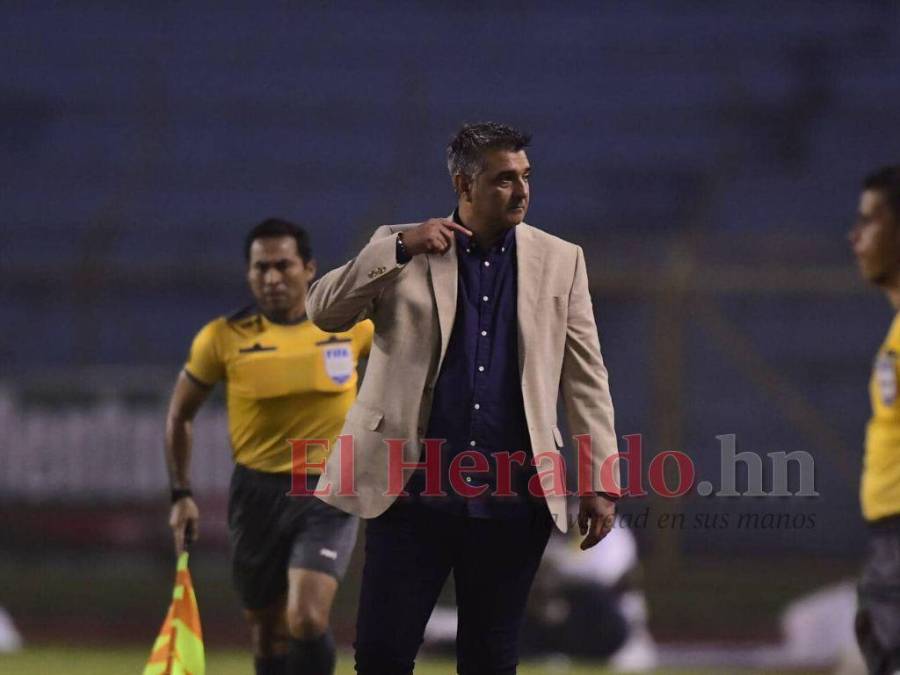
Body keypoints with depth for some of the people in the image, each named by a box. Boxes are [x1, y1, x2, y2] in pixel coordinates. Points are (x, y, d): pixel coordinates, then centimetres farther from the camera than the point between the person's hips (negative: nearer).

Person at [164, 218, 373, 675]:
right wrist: (181, 495, 3)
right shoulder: (224, 338, -4)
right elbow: (180, 414, 7)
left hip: (329, 492, -1)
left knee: (307, 620, -22)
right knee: (268, 633, 8)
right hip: (258, 493, 1)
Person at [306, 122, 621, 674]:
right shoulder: (401, 248, 6)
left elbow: (585, 378, 7)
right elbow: (325, 312, -4)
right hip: (415, 488, -1)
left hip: (512, 499, 1)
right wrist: (401, 250, -15)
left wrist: (601, 483, 1)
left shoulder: (559, 260, 9)